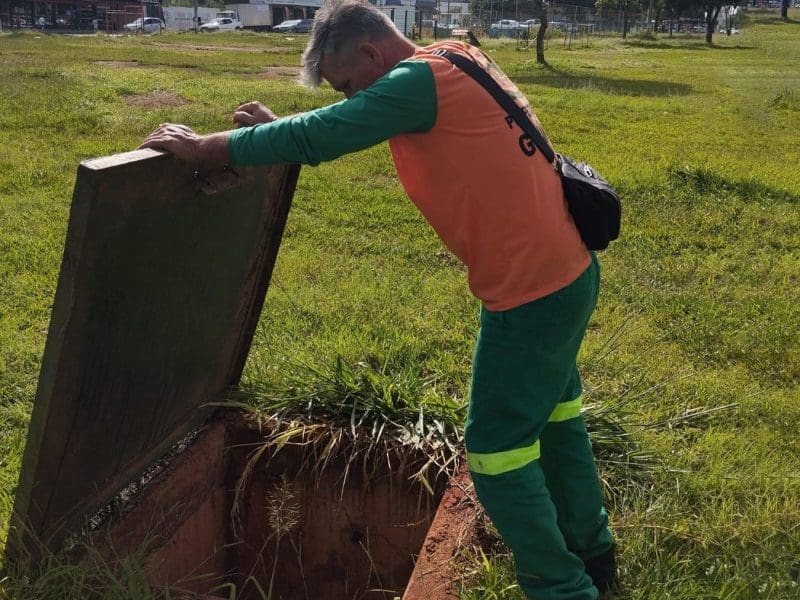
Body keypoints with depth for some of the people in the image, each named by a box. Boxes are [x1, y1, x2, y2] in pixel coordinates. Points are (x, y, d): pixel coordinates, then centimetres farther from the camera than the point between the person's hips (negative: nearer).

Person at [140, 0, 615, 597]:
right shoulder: (451, 64, 11)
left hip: (529, 292, -10)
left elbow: (318, 138, -21)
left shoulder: (419, 79, -18)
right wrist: (282, 128, 14)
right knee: (554, 417, 24)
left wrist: (203, 147, -11)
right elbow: (343, 127, 22)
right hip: (567, 273, 10)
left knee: (497, 454, 3)